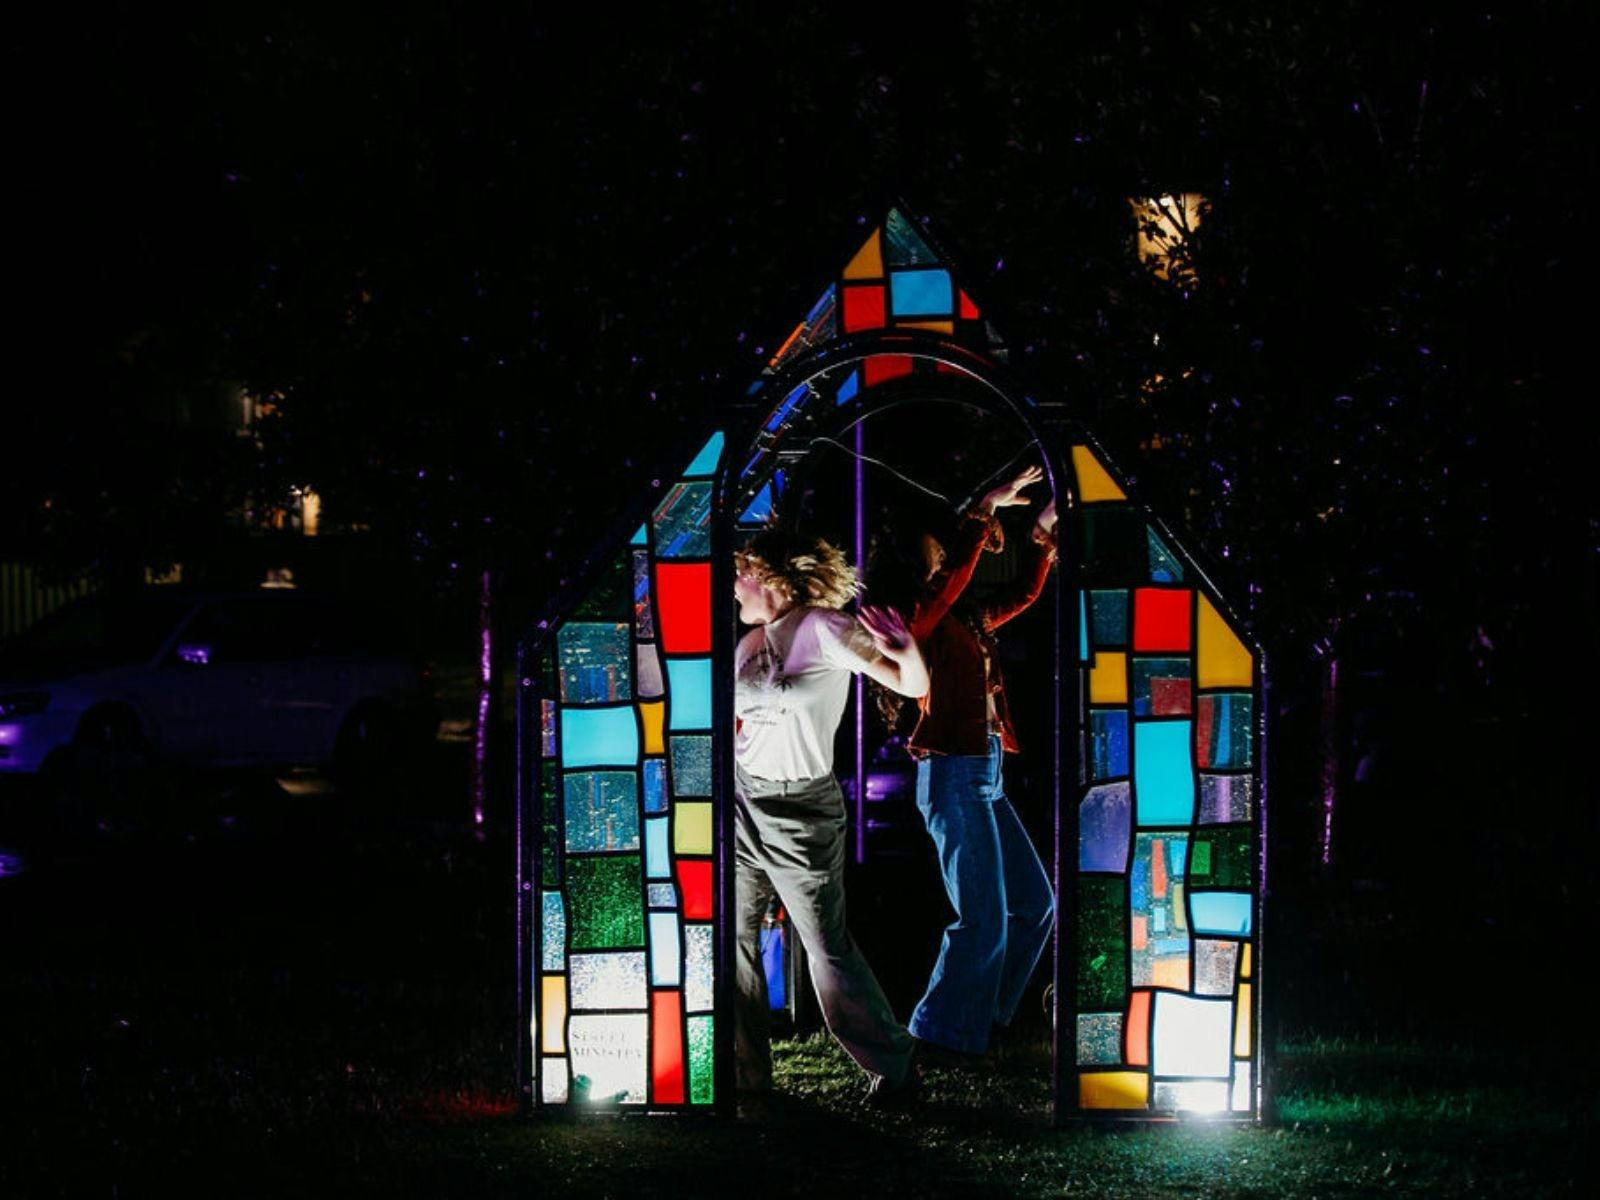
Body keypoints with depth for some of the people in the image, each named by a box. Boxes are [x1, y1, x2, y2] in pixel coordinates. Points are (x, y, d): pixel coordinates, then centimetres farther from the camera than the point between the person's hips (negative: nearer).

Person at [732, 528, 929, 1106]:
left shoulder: (821, 629, -13)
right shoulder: (750, 643, 8)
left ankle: (893, 1067, 13)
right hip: (742, 800, 7)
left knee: (827, 946, -1)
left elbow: (914, 685, -18)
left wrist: (906, 649, -37)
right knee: (732, 937, 8)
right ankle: (747, 1074, 19)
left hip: (800, 811, -7)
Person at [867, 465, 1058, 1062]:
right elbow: (955, 574, -26)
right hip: (954, 774, -10)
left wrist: (1043, 528, 22)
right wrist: (987, 508, -20)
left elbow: (1022, 594, 28)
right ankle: (944, 1033, -2)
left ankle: (983, 1014, 22)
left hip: (985, 776, 10)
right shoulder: (919, 619, -9)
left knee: (1034, 902, 14)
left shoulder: (965, 621, 16)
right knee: (984, 917, -10)